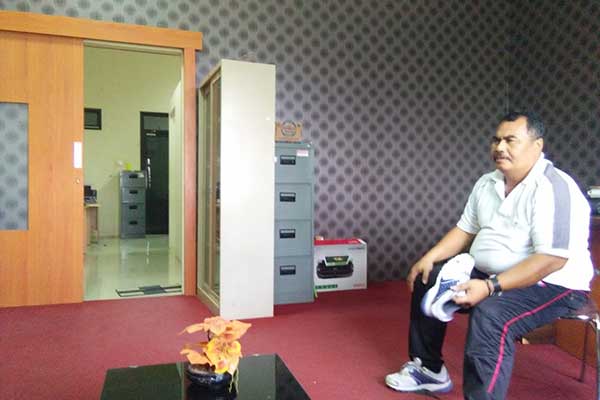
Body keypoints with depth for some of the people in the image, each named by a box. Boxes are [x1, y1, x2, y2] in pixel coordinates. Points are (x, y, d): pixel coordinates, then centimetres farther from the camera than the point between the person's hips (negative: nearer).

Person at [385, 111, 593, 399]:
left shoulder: (554, 188, -21)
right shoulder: (487, 183, 5)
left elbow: (553, 259, -28)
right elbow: (465, 230, 12)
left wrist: (490, 287, -33)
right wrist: (429, 258, -3)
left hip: (551, 284, -9)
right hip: (488, 276, 9)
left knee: (490, 315, -37)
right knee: (426, 281, 9)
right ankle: (430, 369, 20)